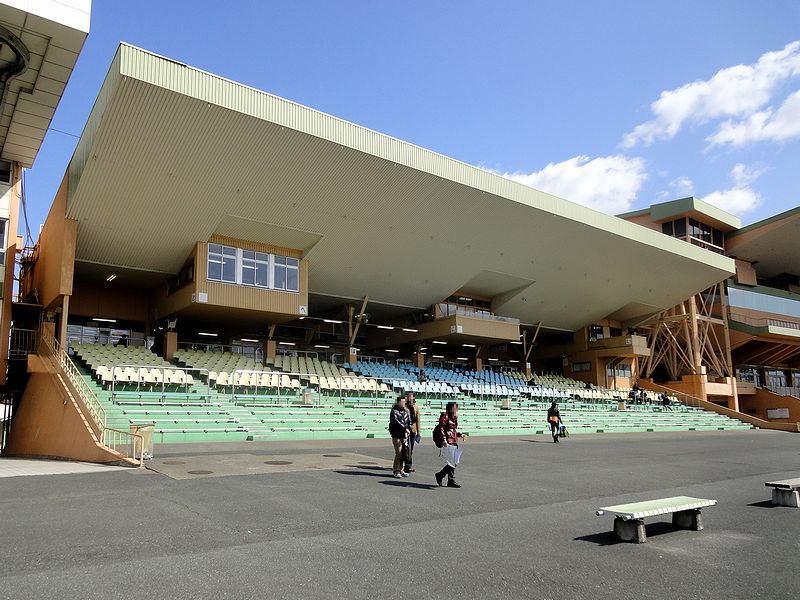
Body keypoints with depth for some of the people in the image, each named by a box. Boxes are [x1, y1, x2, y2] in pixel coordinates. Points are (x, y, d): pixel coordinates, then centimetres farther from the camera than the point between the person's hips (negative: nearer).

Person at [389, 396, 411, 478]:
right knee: (398, 453, -7)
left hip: (404, 435, 6)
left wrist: (408, 429, -1)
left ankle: (401, 470, 17)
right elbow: (396, 421, -18)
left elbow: (409, 421, 16)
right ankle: (395, 471, 3)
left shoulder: (405, 411, 14)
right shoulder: (394, 411, -6)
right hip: (397, 435, -6)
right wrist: (405, 428, -23)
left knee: (403, 453, 6)